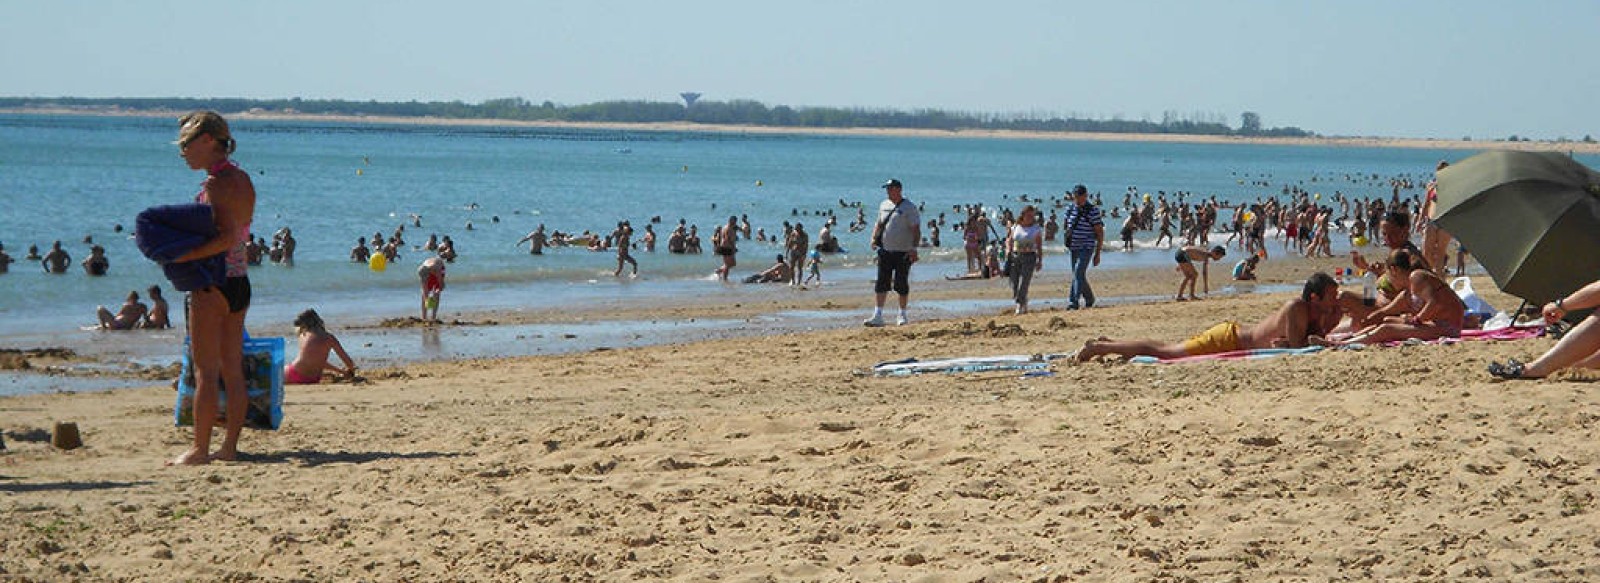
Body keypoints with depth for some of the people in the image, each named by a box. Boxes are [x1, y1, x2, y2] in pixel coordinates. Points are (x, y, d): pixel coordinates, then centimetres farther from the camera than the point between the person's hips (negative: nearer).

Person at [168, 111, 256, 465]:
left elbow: (227, 238, -24)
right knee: (233, 369, 11)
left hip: (213, 282, -9)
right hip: (240, 281, 9)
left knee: (205, 370, -4)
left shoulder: (217, 183, -15)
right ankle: (230, 446, 14)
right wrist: (183, 251, 8)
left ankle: (200, 449, -2)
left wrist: (180, 257, -23)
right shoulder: (242, 179, 12)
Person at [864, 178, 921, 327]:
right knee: (881, 284, 0)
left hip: (903, 252, -5)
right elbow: (879, 224, 22)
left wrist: (914, 248, -21)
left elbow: (916, 230, -10)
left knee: (902, 285, 2)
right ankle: (877, 316, -1)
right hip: (885, 251, 5)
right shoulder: (883, 205, 12)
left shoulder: (909, 208, -7)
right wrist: (874, 239, 5)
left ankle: (902, 315, 15)